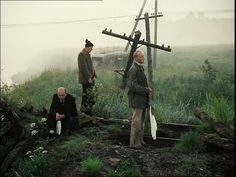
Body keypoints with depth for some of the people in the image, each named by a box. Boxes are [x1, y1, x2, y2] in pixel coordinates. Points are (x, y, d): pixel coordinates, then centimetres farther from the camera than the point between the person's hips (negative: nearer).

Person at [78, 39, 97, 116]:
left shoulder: (88, 55, 15)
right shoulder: (82, 55, -13)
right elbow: (84, 67, -19)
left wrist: (94, 76, 10)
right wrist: (88, 77, -19)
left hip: (90, 78, 9)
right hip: (85, 79, -9)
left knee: (91, 94, 10)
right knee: (86, 94, -5)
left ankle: (89, 110, 17)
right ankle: (84, 110, 4)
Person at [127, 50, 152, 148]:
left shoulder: (141, 68, 16)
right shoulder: (133, 70, -15)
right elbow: (133, 86, -22)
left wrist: (147, 90, 5)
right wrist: (146, 90, -18)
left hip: (142, 99, 10)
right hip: (136, 99, -10)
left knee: (141, 120, 15)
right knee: (136, 121, -6)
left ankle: (139, 140, 25)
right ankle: (134, 142, 2)